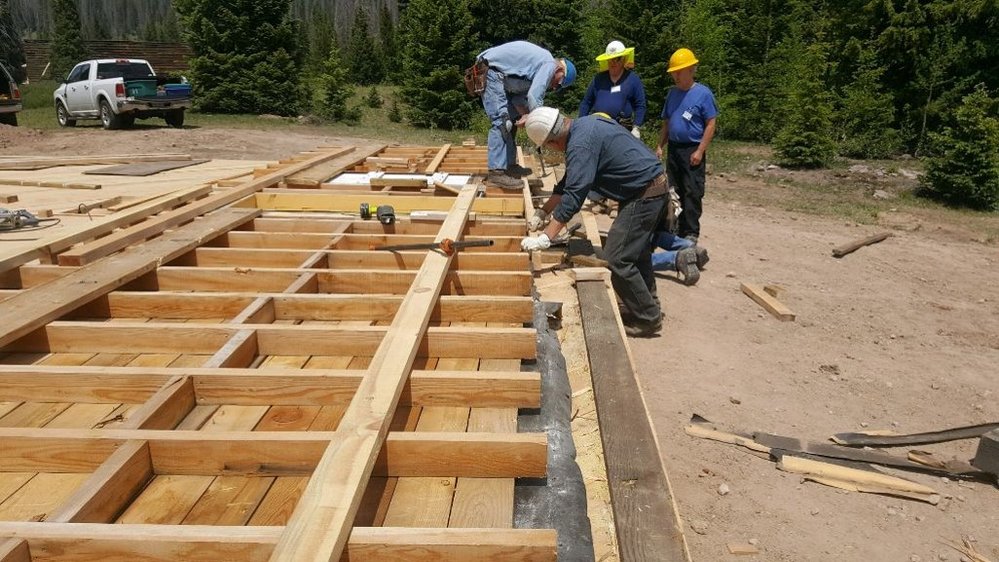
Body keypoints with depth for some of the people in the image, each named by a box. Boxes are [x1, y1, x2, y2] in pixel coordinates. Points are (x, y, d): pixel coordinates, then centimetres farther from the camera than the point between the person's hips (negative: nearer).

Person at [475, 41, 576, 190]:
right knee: (501, 121, -16)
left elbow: (518, 96, 12)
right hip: (490, 70, -11)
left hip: (499, 74, 11)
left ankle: (509, 164, 19)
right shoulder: (549, 64, -10)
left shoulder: (539, 66, 20)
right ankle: (496, 173, -20)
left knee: (512, 119, 14)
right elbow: (534, 97, -21)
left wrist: (527, 116, -6)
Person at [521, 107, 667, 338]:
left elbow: (572, 197, -27)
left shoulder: (581, 144, -23)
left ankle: (648, 319, 5)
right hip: (653, 187, 11)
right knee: (636, 250, 23)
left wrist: (545, 238, -27)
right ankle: (649, 304, 39)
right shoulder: (583, 125, 9)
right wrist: (542, 212, 15)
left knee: (616, 259, -7)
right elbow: (568, 182, 16)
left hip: (644, 195, -11)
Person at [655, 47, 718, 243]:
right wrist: (660, 146, 11)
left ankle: (691, 232, 2)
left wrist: (700, 150, -15)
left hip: (692, 150, -6)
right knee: (673, 191, 11)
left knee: (692, 193, -4)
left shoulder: (703, 93, -8)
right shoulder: (672, 93, 11)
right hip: (673, 148, 7)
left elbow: (711, 124, -10)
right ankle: (675, 228, 21)